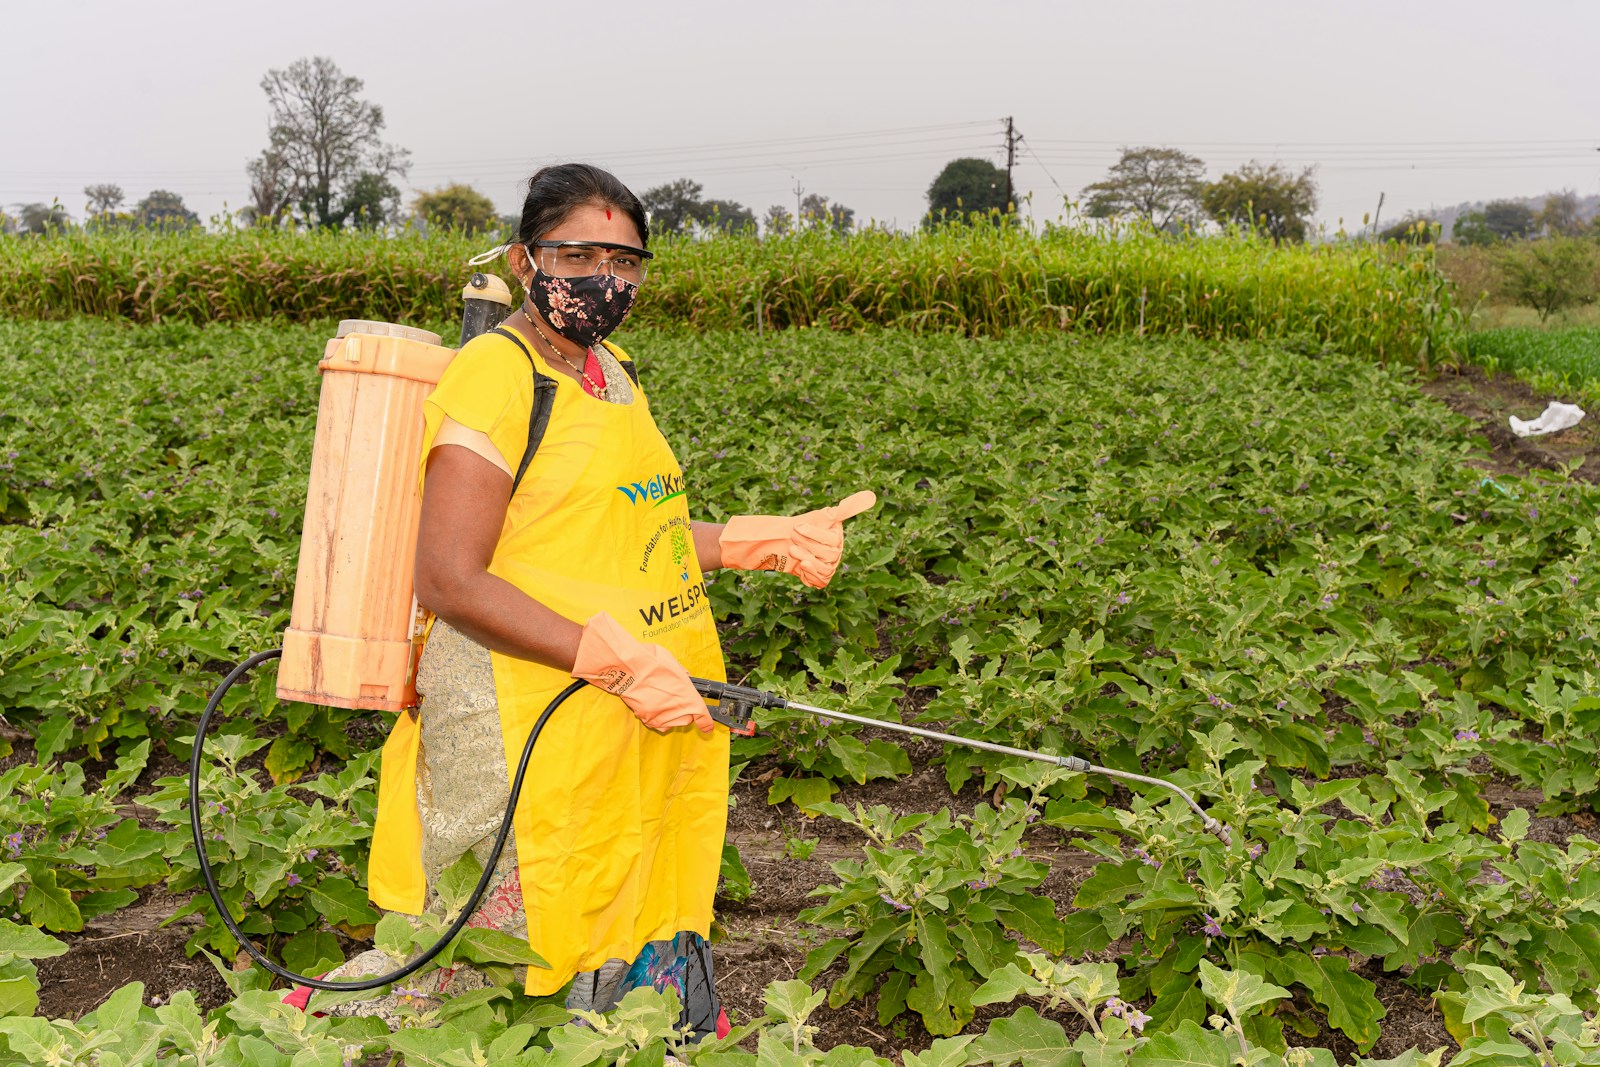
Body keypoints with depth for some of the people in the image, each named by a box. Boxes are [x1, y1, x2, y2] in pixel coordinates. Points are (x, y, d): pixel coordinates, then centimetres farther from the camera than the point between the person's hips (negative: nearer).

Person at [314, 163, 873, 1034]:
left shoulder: (610, 370, 12)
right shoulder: (499, 372, -14)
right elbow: (450, 581, -20)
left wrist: (771, 540, 12)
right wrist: (620, 661, -25)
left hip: (637, 733, 8)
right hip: (530, 733, -8)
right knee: (498, 957, 4)